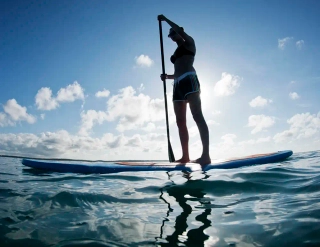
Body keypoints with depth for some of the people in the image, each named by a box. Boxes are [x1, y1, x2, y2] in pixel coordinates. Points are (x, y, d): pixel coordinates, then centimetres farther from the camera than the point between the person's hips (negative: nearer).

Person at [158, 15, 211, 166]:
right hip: (178, 85, 8)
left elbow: (180, 30, -5)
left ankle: (206, 155, -28)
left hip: (189, 80, -8)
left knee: (197, 116, -20)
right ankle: (185, 156, -3)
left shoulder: (189, 43, 14)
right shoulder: (176, 53, 31)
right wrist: (167, 76, 12)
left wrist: (165, 19, 6)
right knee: (180, 121, -2)